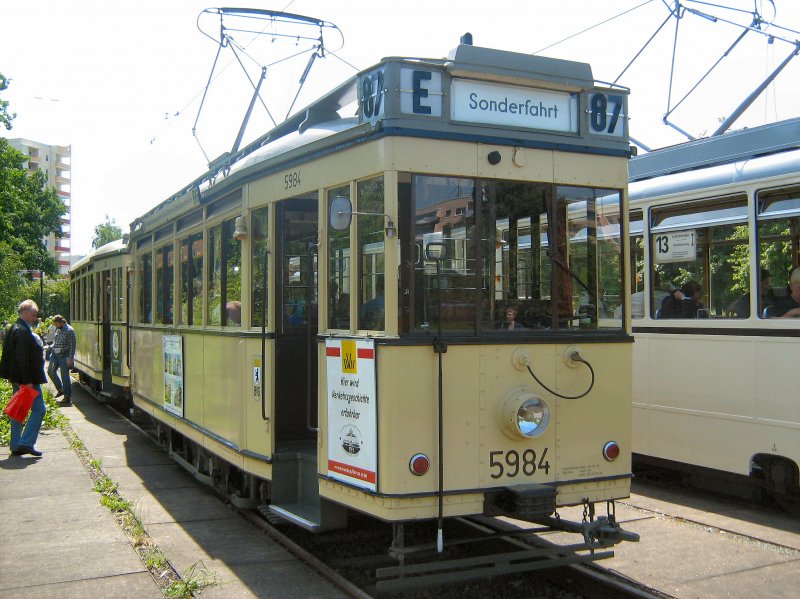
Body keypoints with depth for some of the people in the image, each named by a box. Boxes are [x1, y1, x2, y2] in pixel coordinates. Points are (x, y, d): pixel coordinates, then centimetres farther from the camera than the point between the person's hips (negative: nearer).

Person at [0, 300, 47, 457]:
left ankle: (16, 446, 17)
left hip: (17, 379, 11)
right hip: (26, 379, -11)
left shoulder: (15, 329, 15)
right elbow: (22, 358, -23)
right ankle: (26, 443, -7)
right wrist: (28, 380, -22)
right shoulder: (23, 331, -18)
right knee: (39, 409, -5)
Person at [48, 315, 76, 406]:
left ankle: (67, 397, 2)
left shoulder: (69, 330, -15)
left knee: (65, 376, -5)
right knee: (51, 371, 11)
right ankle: (60, 389, 29)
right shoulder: (57, 329, 9)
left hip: (64, 356, -8)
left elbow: (72, 345, -16)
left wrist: (70, 358, -19)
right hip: (55, 354, 8)